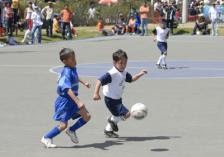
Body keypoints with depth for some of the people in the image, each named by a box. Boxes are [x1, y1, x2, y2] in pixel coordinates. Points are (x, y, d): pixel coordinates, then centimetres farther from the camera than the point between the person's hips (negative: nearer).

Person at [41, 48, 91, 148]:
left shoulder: (73, 68, 4)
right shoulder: (67, 72, -25)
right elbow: (68, 89, -35)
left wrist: (83, 83, 38)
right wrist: (78, 102, -41)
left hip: (72, 100, 9)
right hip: (65, 100, -9)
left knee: (87, 116, 4)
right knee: (63, 125, -5)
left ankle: (71, 131, 20)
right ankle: (46, 138, 13)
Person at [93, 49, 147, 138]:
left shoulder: (124, 73, 4)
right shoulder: (112, 74, -26)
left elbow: (131, 79, 21)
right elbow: (100, 81, -30)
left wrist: (140, 74, 7)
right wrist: (96, 93, -38)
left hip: (118, 99, 10)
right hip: (111, 100, -10)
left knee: (117, 116, 25)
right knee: (126, 114, -17)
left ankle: (108, 130, 43)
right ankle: (112, 120, 9)